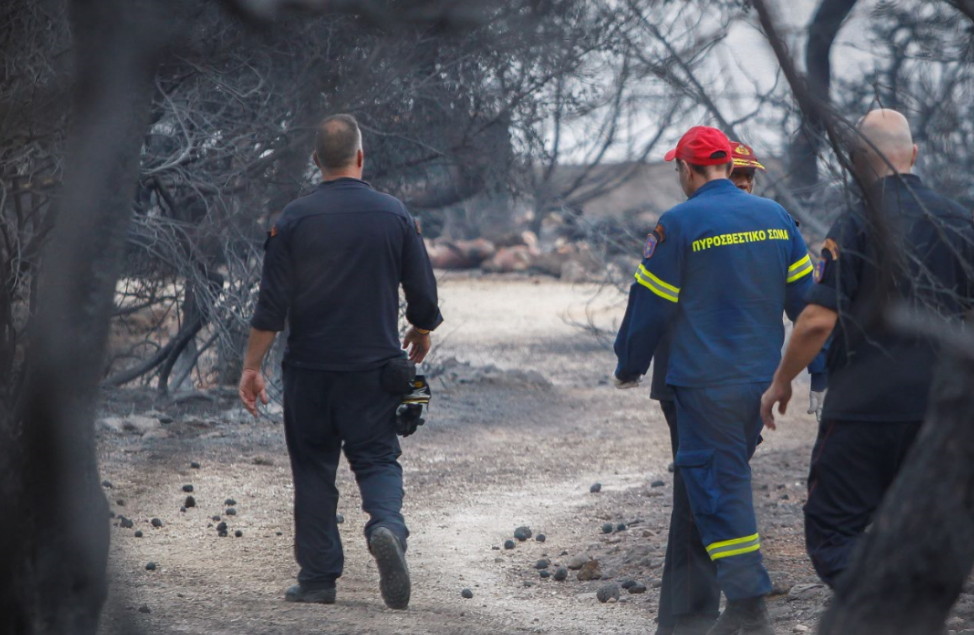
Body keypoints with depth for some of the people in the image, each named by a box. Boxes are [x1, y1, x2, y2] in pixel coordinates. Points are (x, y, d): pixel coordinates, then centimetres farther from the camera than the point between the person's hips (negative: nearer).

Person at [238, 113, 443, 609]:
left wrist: (252, 366, 0)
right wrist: (420, 335, 25)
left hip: (309, 367, 0)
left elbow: (272, 304, -6)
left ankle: (318, 579, 10)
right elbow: (423, 294, 5)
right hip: (375, 365, 0)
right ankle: (387, 527, -26)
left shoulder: (295, 219, -4)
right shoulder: (394, 215, -1)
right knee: (376, 458, 5)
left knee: (313, 467, 10)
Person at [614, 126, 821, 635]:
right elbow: (804, 296, 11)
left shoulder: (678, 225, -10)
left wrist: (628, 368, 9)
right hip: (763, 378, 6)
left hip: (706, 382, -6)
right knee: (732, 477, 19)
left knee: (717, 486, -3)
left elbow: (649, 307, -5)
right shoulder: (775, 217, 6)